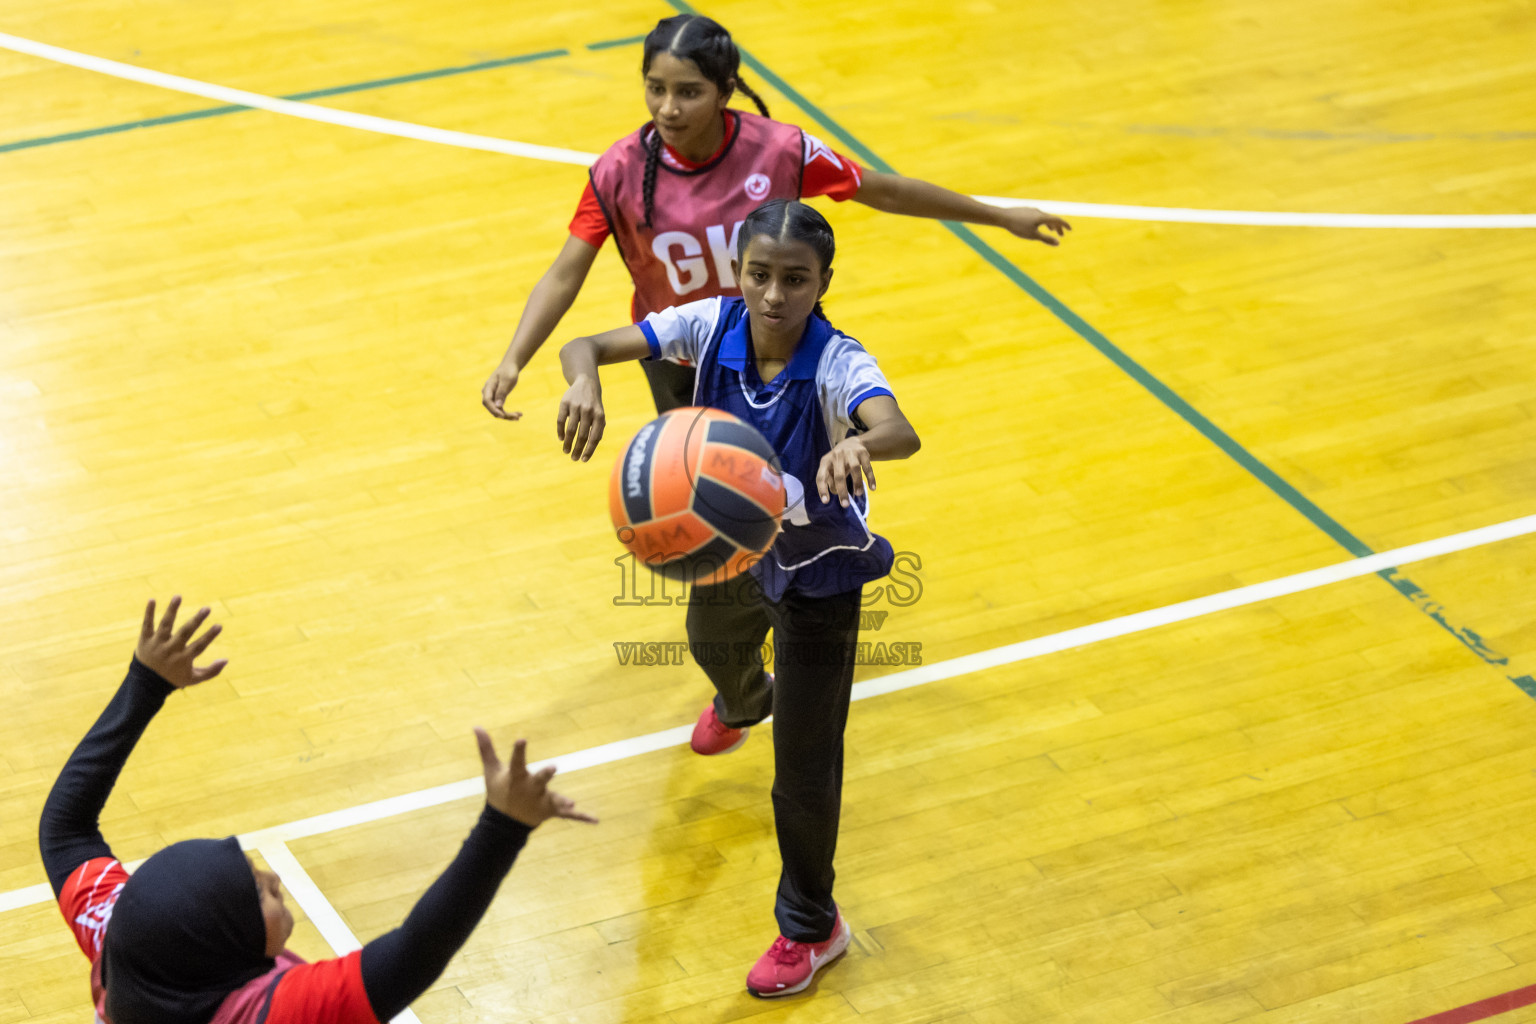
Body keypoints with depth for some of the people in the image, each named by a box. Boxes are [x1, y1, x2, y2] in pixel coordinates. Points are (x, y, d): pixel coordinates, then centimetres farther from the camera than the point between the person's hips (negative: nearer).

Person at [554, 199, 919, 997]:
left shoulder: (837, 363, -36)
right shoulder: (711, 326, -24)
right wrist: (584, 382, -50)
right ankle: (744, 704, 79)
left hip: (818, 570, -6)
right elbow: (587, 345, -26)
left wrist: (859, 445, -80)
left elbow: (899, 432, -56)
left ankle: (810, 925, 23)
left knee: (804, 766, -1)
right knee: (712, 640, 38)